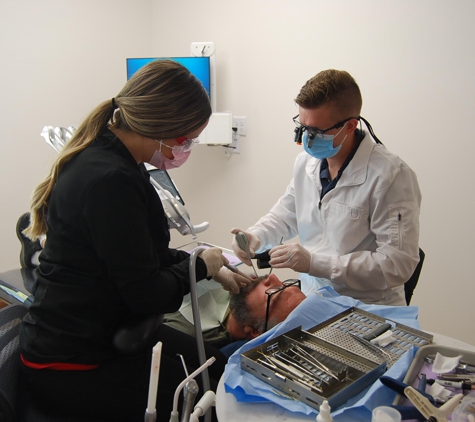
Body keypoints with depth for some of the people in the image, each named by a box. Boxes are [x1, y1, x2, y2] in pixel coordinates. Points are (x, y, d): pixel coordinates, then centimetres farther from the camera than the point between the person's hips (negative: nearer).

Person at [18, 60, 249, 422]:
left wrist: (212, 268, 7)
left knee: (221, 368, 12)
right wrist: (200, 265, -7)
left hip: (105, 334, 9)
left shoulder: (106, 158, 3)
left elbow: (138, 253, 12)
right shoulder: (110, 181, -28)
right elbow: (145, 294, -25)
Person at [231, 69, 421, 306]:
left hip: (367, 314, -5)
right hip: (310, 299, 5)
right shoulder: (306, 160, 3)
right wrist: (256, 236, -3)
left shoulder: (390, 176, -18)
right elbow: (285, 214, 18)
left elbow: (397, 264, -21)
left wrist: (314, 262, -25)